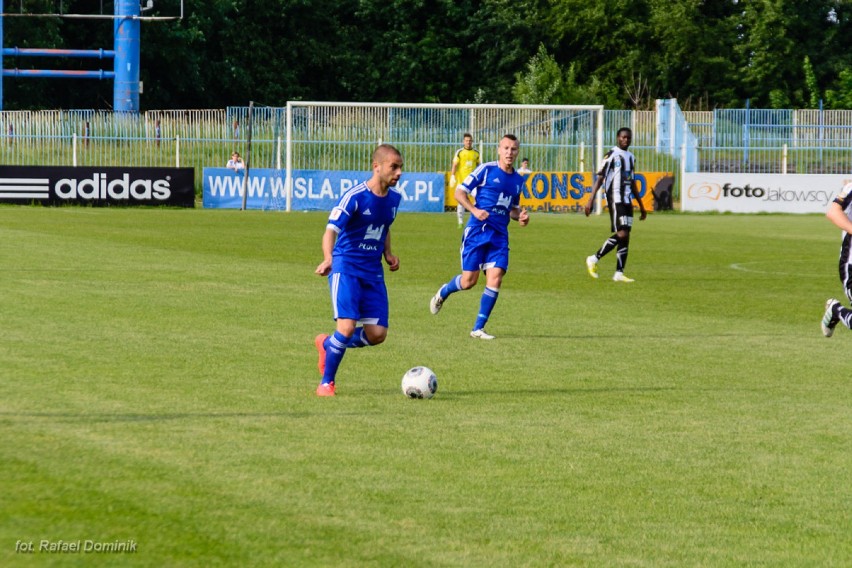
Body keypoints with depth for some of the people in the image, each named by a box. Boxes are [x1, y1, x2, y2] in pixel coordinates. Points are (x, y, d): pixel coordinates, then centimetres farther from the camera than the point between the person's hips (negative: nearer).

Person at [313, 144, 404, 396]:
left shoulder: (394, 198, 6)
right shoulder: (355, 196, -16)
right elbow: (331, 230, -25)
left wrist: (388, 254, 10)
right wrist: (328, 259, -43)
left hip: (373, 272, 6)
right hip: (346, 269, -6)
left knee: (377, 333, -2)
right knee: (347, 327, -19)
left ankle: (327, 344, 26)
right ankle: (326, 383, 1)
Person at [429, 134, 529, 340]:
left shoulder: (518, 180, 14)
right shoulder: (486, 169, -3)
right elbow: (459, 192, -3)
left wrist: (521, 216, 5)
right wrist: (475, 210, -18)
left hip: (500, 236, 4)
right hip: (478, 230, -4)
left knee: (495, 278, -10)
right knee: (469, 280, -5)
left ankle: (478, 328, -3)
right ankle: (443, 293, 30)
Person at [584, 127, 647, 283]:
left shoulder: (631, 157, 17)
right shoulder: (612, 155, -6)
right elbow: (600, 178, -10)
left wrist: (641, 205, 26)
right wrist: (591, 200, -18)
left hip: (627, 201, 8)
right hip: (615, 200, -8)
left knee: (625, 237, 3)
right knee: (622, 234, -16)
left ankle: (619, 273, 4)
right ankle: (594, 259, -5)